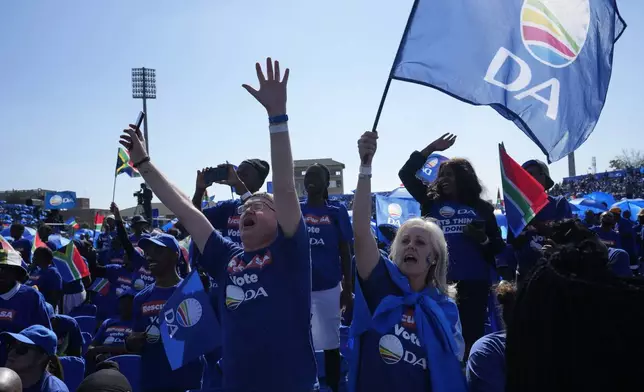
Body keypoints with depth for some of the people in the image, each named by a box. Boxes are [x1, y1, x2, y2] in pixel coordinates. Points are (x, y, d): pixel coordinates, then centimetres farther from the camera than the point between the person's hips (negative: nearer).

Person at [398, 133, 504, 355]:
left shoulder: (481, 208, 7)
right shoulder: (432, 202, 7)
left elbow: (498, 246, 7)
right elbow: (406, 174, 1)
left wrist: (483, 240, -14)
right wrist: (431, 149, -4)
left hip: (474, 282, 0)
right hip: (439, 281, 1)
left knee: (473, 334, 5)